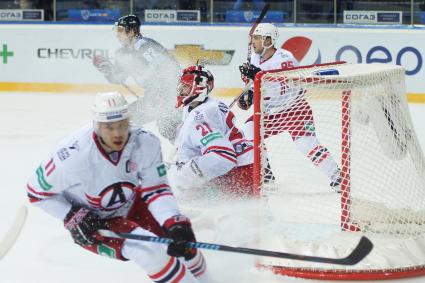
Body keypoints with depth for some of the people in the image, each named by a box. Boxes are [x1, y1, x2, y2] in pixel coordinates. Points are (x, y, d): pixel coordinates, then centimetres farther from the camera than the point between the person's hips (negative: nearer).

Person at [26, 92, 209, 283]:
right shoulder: (73, 156, -32)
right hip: (91, 221, -5)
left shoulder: (147, 143, -23)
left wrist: (175, 224, -30)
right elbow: (37, 192, -17)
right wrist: (74, 218, -23)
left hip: (130, 205, 5)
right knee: (148, 248, -25)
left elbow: (156, 190, -15)